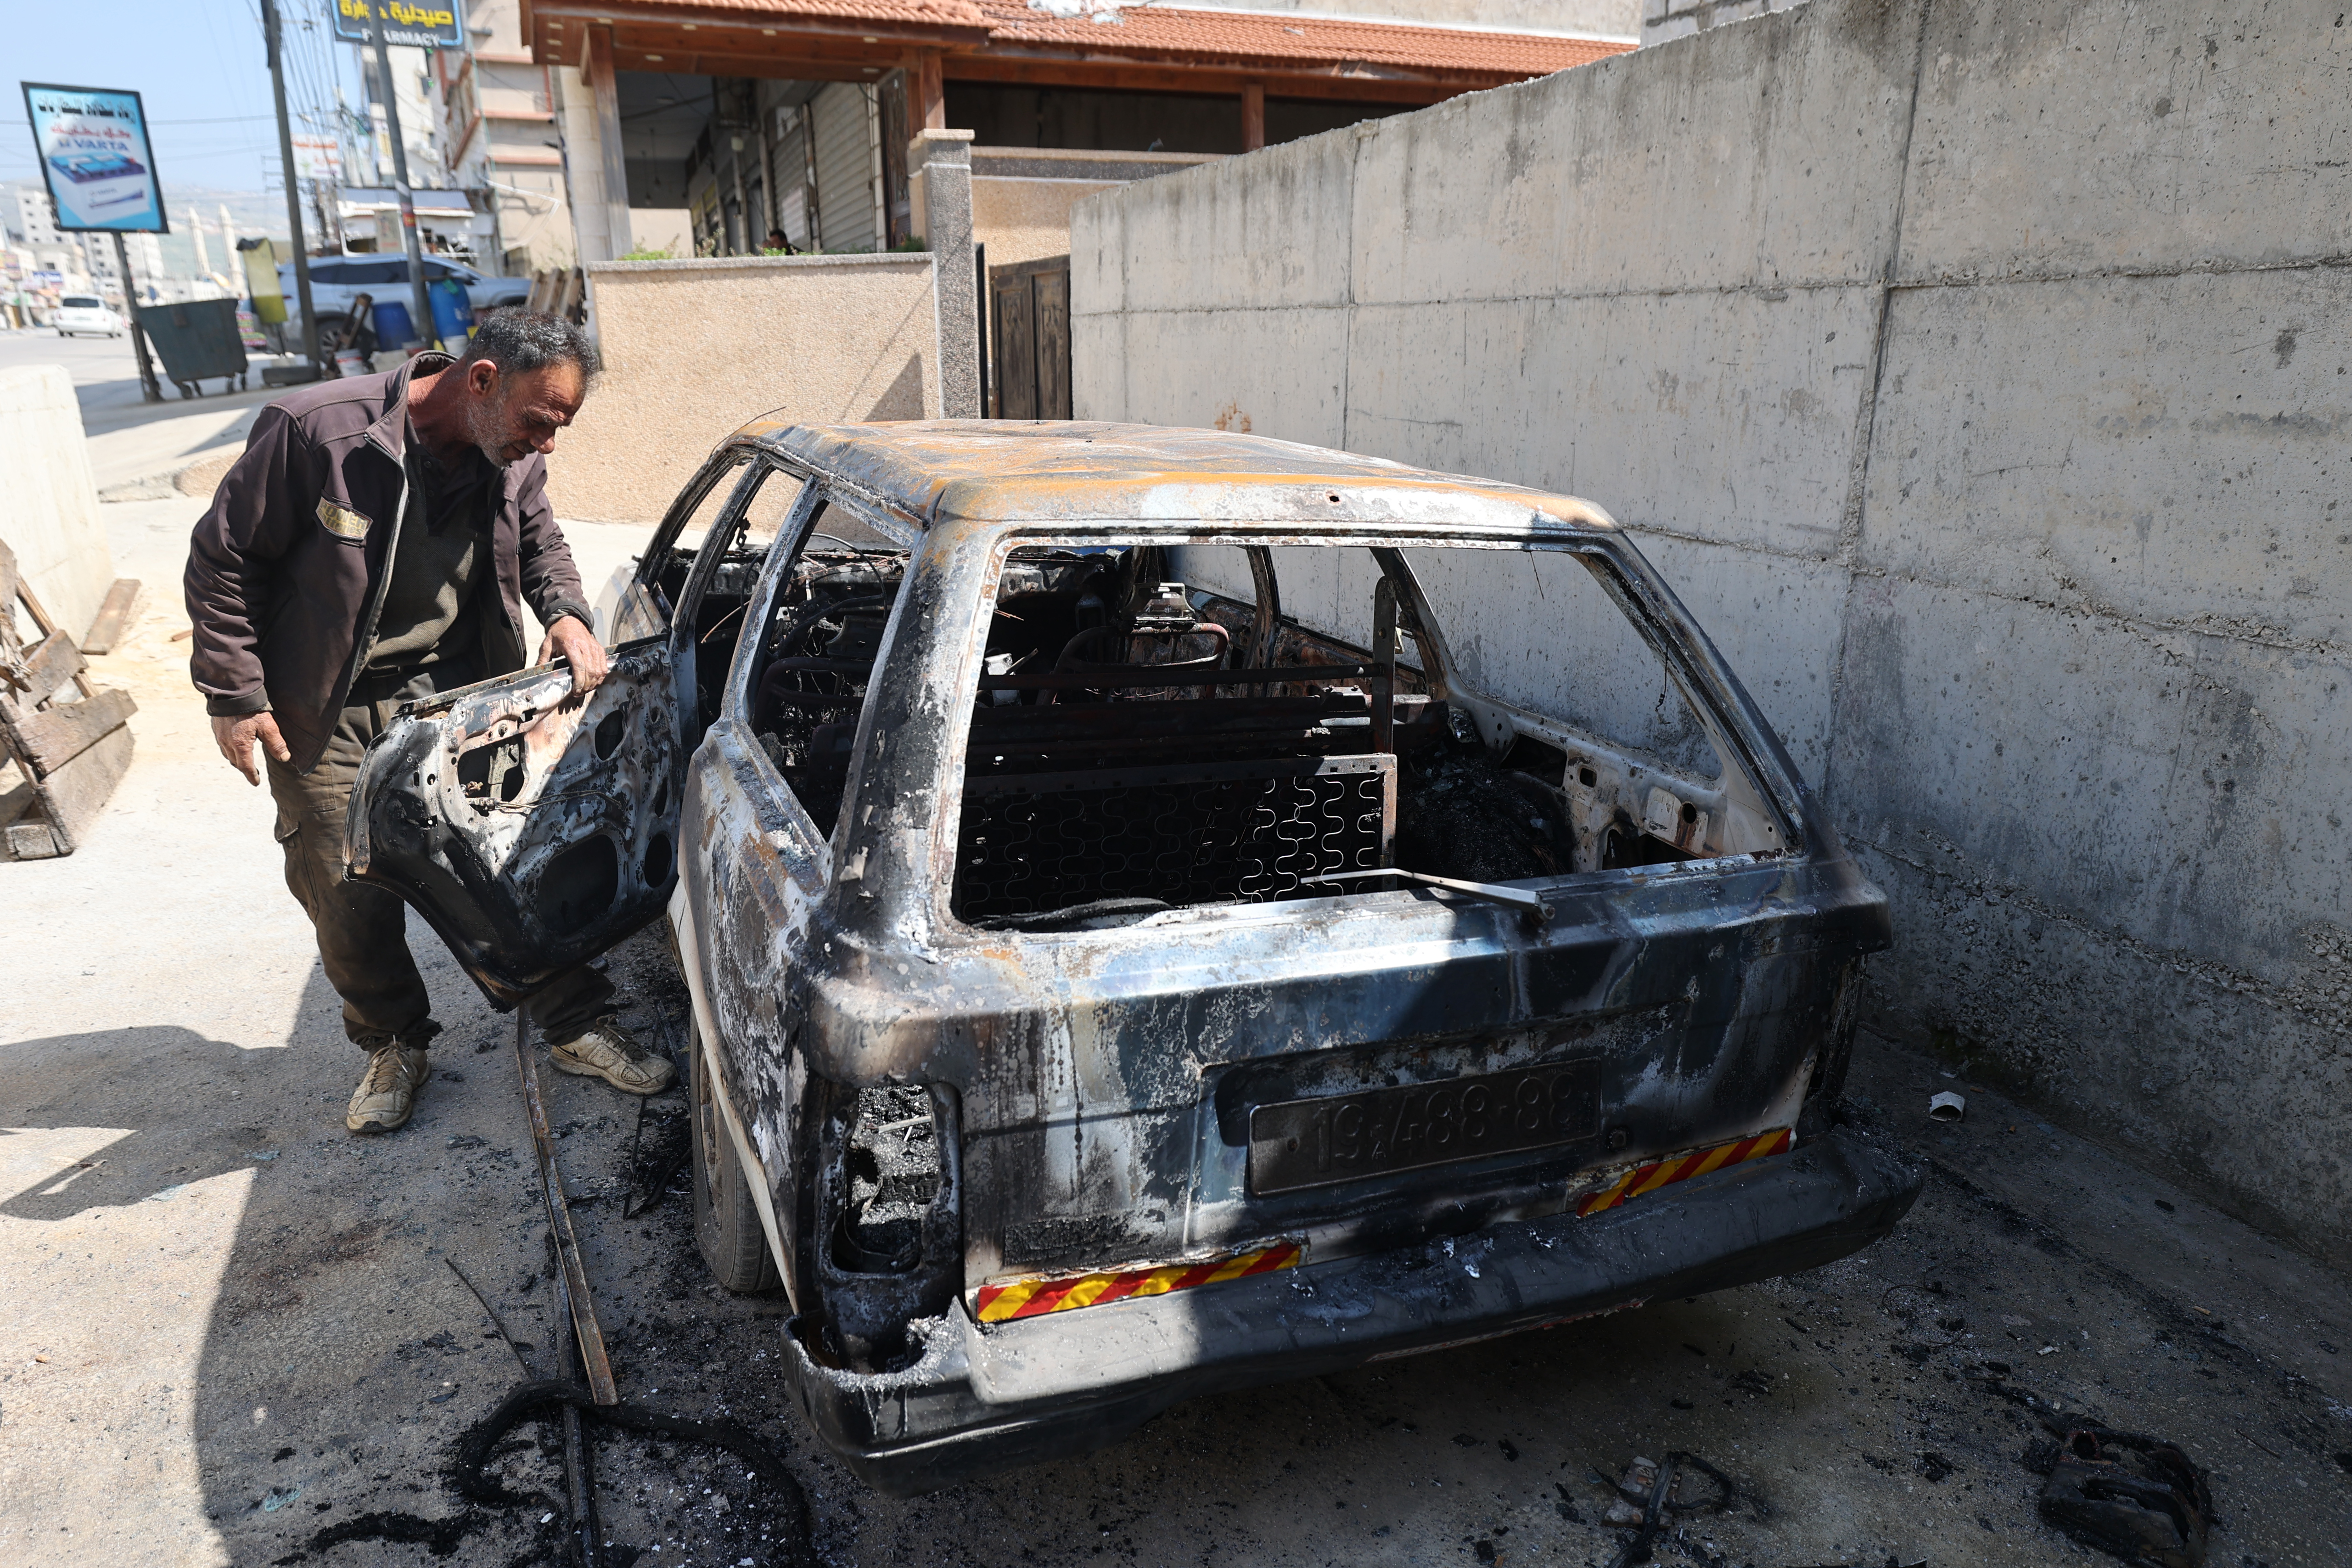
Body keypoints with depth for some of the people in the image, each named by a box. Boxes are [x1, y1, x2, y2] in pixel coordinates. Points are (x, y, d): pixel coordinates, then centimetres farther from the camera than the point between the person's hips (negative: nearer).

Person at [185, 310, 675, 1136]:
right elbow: (223, 558, -12)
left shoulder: (513, 458, -8)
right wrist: (235, 695, -10)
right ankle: (393, 1044, 30)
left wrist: (566, 612, -8)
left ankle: (576, 1025, 19)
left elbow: (538, 542, 13)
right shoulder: (318, 431, -23)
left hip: (457, 693, 3)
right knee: (350, 901, 6)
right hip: (327, 718, -3)